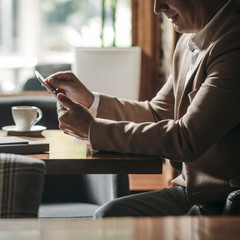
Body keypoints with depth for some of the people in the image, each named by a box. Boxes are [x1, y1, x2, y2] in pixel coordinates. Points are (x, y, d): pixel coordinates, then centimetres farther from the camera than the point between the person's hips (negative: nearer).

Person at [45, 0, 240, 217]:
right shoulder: (190, 39, 9)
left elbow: (186, 140, -26)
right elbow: (157, 113, 19)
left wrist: (93, 128, -18)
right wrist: (88, 99, 8)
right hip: (192, 191, 8)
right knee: (107, 216, -3)